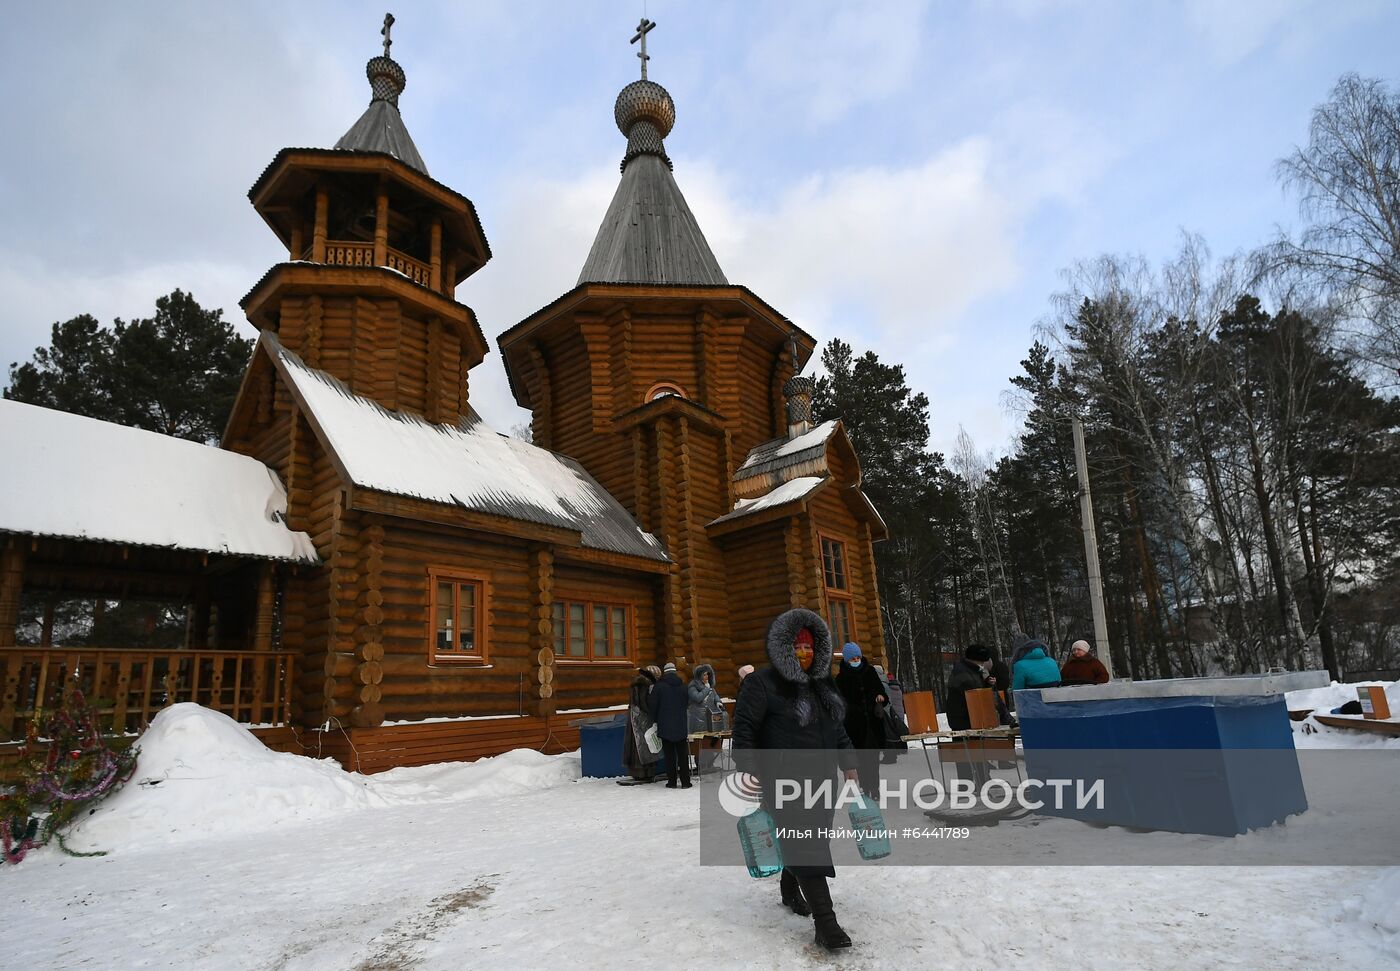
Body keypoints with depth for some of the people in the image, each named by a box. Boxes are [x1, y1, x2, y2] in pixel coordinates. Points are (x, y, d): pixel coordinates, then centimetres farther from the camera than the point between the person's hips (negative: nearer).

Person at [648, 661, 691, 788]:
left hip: (665, 726, -2)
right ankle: (685, 781, 8)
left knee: (669, 754, 6)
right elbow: (688, 704, 7)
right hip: (681, 725, 2)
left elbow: (652, 705, -5)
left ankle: (672, 781, 7)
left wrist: (655, 720, 8)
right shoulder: (683, 686, 1)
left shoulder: (659, 686, -8)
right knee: (682, 754, 8)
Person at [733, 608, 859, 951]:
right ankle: (825, 921, -5)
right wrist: (750, 772, -19)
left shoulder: (823, 684, 12)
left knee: (800, 840, 15)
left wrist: (848, 764, 15)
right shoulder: (762, 683, -11)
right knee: (805, 845, -9)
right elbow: (743, 728, -14)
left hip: (821, 778, 7)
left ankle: (790, 890, 39)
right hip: (784, 780, -7)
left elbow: (838, 729, 20)